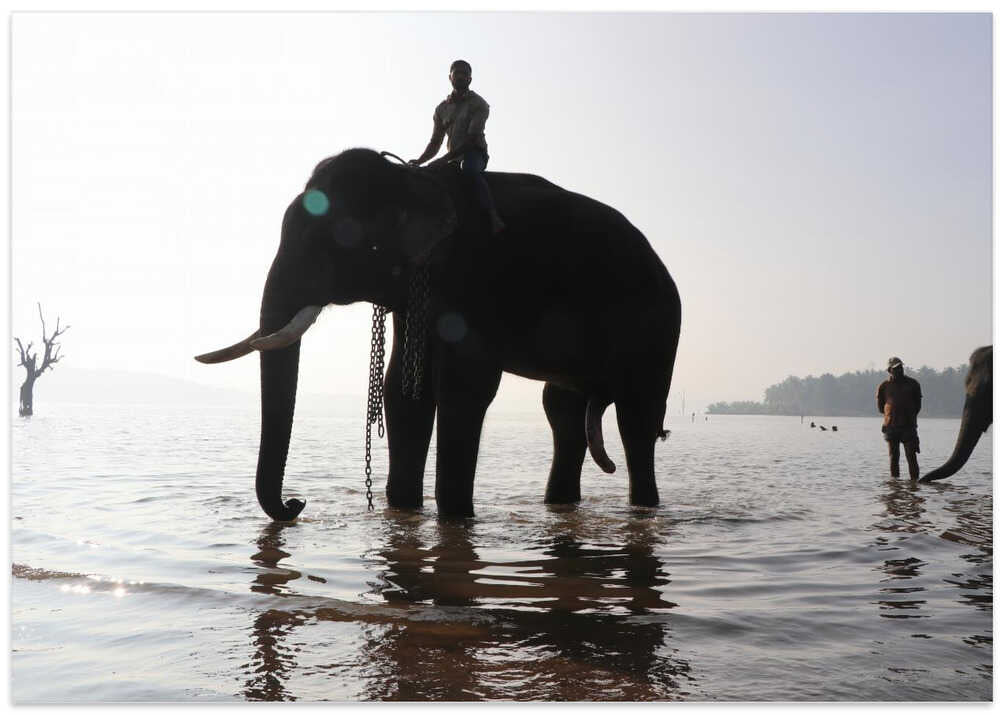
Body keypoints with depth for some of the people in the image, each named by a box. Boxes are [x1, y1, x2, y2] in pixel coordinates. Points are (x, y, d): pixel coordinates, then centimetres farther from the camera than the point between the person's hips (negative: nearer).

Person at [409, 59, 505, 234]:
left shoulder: (478, 104, -2)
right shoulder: (442, 108, 16)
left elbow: (471, 138, -14)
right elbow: (435, 143, 18)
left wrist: (444, 159, -23)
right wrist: (420, 160, -3)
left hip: (475, 153, -6)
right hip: (454, 158, 6)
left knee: (469, 169, -39)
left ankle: (494, 218, -51)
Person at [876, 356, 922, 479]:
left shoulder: (912, 384, 5)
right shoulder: (884, 386, 3)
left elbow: (918, 403, 16)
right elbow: (880, 405, 15)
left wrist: (911, 416, 14)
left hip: (908, 426, 0)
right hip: (891, 426, 1)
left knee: (911, 456, -6)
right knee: (893, 457, 6)